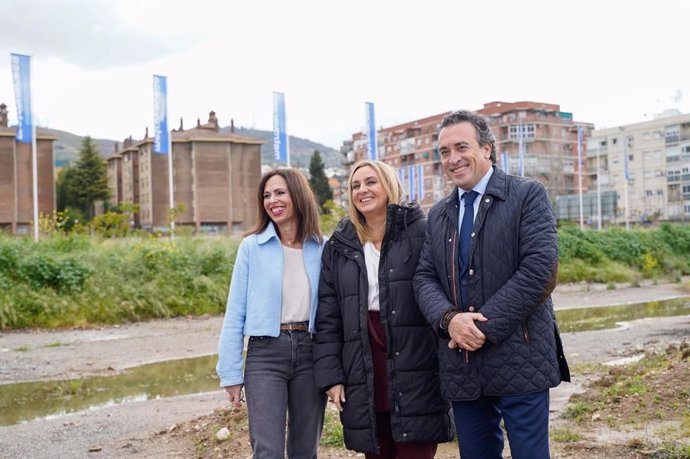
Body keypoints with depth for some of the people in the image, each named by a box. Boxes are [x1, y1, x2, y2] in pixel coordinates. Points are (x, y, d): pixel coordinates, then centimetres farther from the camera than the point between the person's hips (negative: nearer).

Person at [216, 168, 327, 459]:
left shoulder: (323, 248, 3)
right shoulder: (251, 247, -1)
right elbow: (235, 313, 1)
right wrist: (231, 373, -1)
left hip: (310, 351, 2)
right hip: (265, 353, -2)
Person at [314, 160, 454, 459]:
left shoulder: (422, 232, 1)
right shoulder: (339, 246, 12)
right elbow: (327, 317, 11)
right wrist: (330, 375, 4)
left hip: (415, 369, -3)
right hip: (363, 373, 4)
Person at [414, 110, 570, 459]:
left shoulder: (528, 195, -3)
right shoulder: (438, 214, 15)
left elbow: (540, 270, -13)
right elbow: (424, 277, 8)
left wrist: (486, 328, -16)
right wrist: (449, 318, -13)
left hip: (519, 361, -5)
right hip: (461, 365, 5)